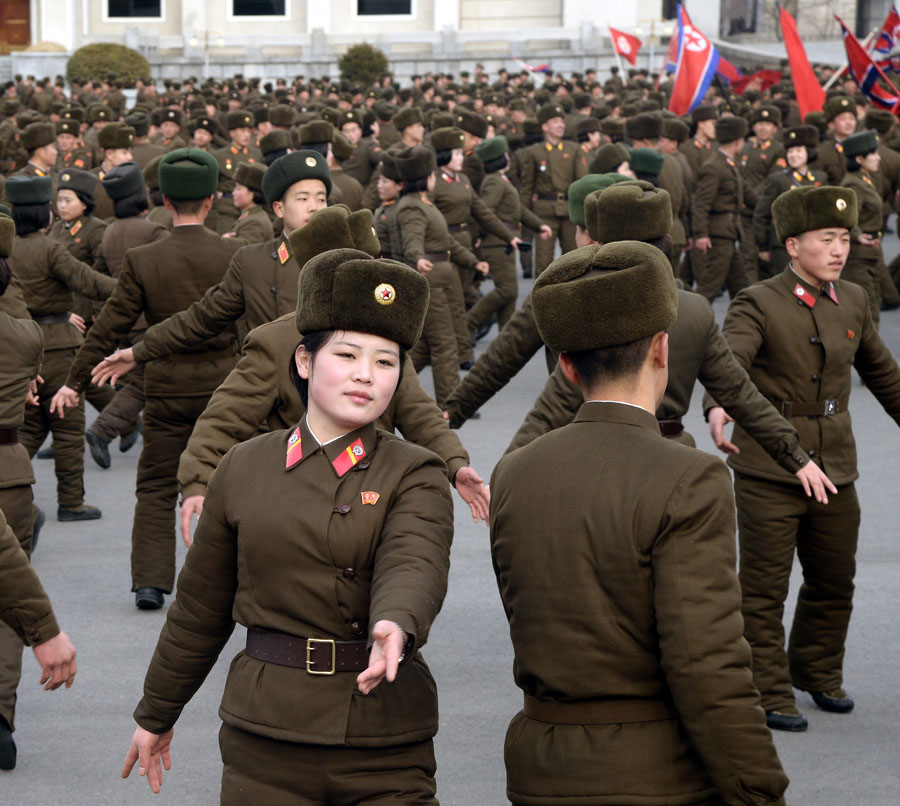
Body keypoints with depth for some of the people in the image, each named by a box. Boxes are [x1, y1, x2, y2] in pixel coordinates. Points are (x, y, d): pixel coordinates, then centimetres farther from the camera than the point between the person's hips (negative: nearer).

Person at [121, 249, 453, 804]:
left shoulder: (415, 476, -2)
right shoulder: (244, 470, 5)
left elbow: (414, 565, -23)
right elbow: (201, 610, 14)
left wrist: (395, 627, -45)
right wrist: (156, 714, 20)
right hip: (265, 743, 2)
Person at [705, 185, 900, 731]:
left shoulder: (853, 302, 9)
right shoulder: (759, 304, -10)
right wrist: (718, 407, -46)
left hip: (834, 470, 5)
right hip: (768, 473, -5)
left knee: (835, 583, 15)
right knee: (764, 590, 1)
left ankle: (818, 672, 36)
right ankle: (769, 693, 13)